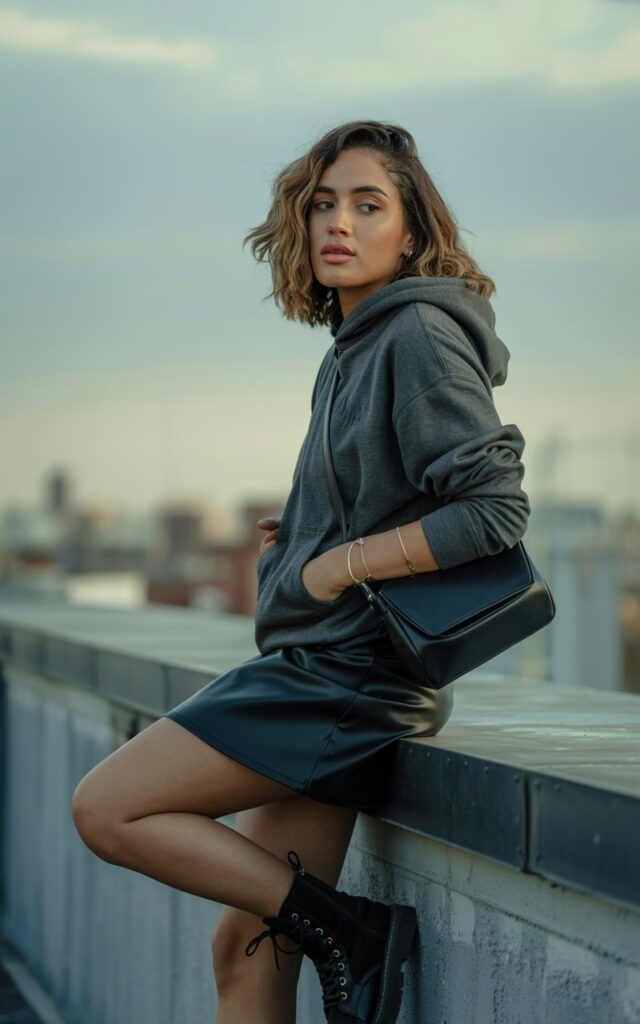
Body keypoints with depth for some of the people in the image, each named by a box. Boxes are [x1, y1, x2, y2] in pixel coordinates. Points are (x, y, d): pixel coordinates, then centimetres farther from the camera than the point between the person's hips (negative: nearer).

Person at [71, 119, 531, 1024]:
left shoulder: (422, 336, -12)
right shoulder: (352, 349, 16)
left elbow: (494, 511, -20)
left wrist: (343, 564, -14)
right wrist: (302, 541, 9)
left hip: (350, 672, -9)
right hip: (322, 669, 9)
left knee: (105, 808, -8)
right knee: (247, 947, 8)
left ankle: (346, 928, -5)